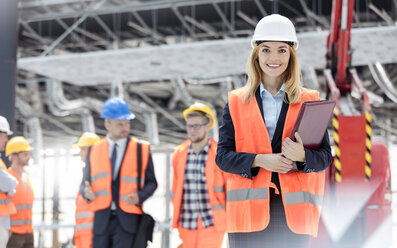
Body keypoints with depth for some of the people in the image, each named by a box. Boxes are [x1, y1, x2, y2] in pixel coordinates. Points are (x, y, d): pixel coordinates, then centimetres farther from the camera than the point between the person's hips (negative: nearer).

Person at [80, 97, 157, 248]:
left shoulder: (142, 149, 4)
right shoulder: (94, 150, 10)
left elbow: (151, 183, 5)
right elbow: (85, 184, 14)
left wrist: (139, 197, -15)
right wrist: (87, 193, -10)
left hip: (128, 220, -3)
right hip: (101, 219, 3)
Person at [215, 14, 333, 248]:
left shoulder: (309, 102, 11)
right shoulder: (236, 101, 11)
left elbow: (326, 156, 7)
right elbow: (223, 156, 5)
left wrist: (303, 156, -15)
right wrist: (259, 160, -13)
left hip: (293, 211, 0)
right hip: (249, 210, 0)